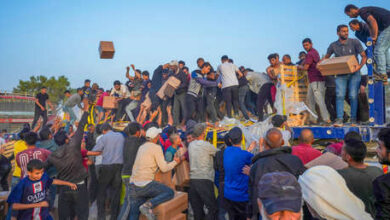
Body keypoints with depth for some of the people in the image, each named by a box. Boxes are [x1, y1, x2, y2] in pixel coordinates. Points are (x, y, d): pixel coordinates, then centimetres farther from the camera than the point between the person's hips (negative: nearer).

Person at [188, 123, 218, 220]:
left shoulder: (191, 145, 9)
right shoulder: (206, 145, -8)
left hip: (192, 179, 7)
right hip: (204, 179, -6)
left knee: (197, 209, 12)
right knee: (213, 208, 0)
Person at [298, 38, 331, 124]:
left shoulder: (310, 54, -12)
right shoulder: (314, 51, 19)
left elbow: (305, 68, -13)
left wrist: (299, 67, 5)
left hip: (316, 80, -10)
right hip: (312, 81, 10)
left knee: (319, 99, -13)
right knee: (309, 99, 13)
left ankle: (326, 119, -15)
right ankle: (312, 118, 17)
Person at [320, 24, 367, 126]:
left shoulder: (354, 42, -1)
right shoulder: (333, 45, 3)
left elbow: (364, 56, 0)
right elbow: (326, 57, 17)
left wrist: (359, 66, -19)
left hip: (354, 73, -1)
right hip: (341, 75, 1)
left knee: (353, 96, -7)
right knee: (339, 95, -12)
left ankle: (353, 119, 5)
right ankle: (339, 119, -14)